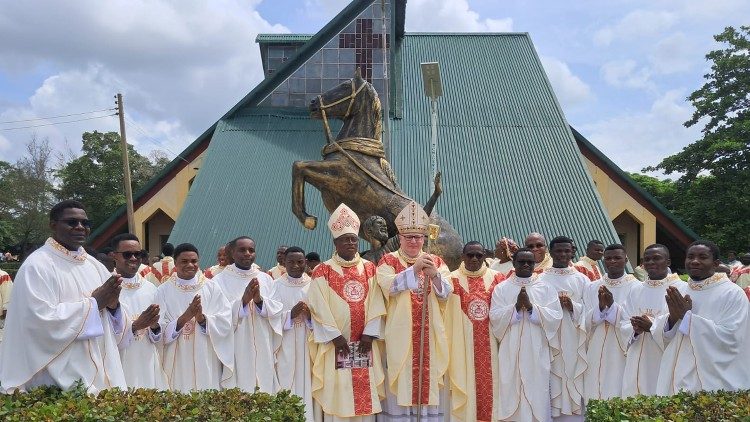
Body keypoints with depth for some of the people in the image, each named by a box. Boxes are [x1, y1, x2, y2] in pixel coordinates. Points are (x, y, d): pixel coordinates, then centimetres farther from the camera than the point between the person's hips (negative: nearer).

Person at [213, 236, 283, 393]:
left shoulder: (266, 279, 9)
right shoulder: (220, 281, -1)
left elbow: (278, 309, 2)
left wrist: (260, 300, -15)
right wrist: (243, 300, -20)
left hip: (263, 351, 3)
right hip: (235, 352, -3)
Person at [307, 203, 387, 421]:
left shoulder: (369, 268, 9)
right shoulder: (323, 271, 0)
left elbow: (375, 305, 3)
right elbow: (319, 307, -7)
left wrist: (370, 334, -7)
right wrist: (335, 336, -13)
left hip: (365, 342, 3)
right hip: (335, 342, -3)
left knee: (366, 393, 6)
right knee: (337, 394, -1)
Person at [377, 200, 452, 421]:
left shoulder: (436, 261, 10)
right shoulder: (389, 260, 2)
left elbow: (446, 293, -1)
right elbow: (389, 286, -16)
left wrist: (434, 274, -20)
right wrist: (415, 268, -25)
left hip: (431, 334, 3)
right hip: (400, 334, -3)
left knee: (430, 375, 5)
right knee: (401, 380, -2)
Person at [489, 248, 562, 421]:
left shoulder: (547, 288, 8)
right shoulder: (501, 288, 6)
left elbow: (556, 318, -4)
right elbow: (495, 317, -5)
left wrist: (531, 307, -14)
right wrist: (516, 306, -16)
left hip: (537, 353, 0)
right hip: (511, 353, 0)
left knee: (537, 395, 1)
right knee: (511, 393, 0)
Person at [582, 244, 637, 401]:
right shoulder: (592, 288, 9)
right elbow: (586, 321, 2)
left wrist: (612, 305, -21)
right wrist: (600, 307, -16)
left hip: (623, 354, -3)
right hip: (597, 355, 3)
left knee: (620, 394, -3)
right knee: (595, 396, 3)